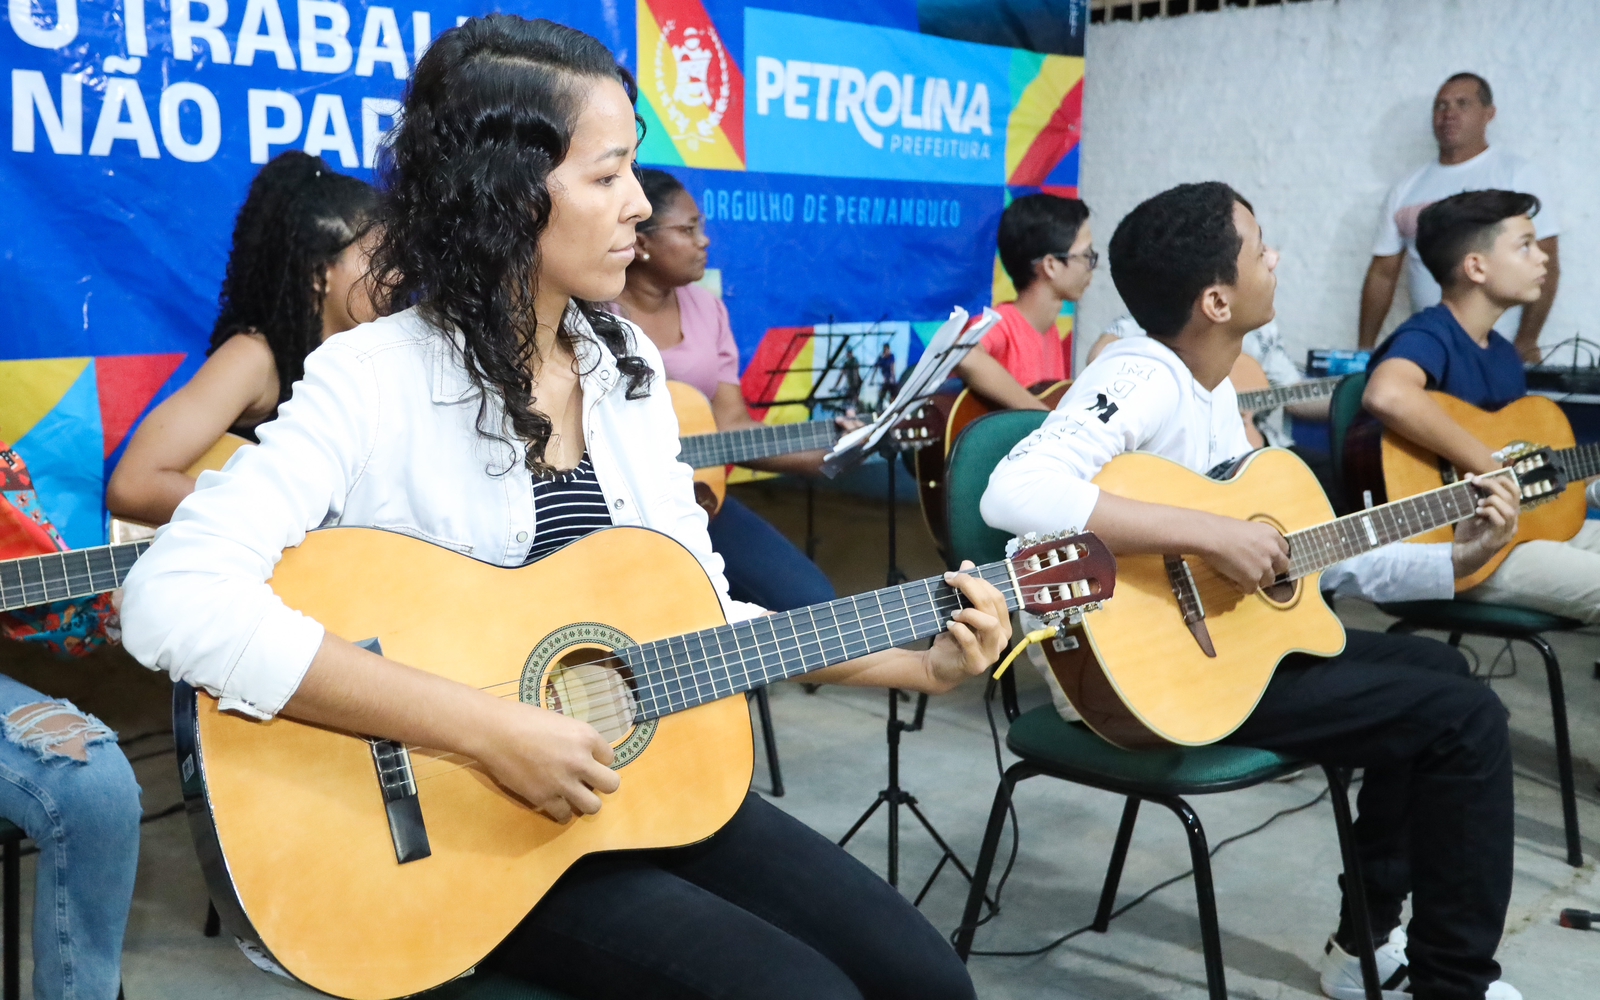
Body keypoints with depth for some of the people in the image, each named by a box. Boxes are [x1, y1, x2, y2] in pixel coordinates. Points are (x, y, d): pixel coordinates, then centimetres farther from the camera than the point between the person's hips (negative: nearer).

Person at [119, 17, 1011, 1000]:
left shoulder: (628, 362, 4)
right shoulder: (374, 379, -17)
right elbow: (174, 601, -31)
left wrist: (916, 663, 0)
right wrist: (489, 729, -32)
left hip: (646, 783, 6)